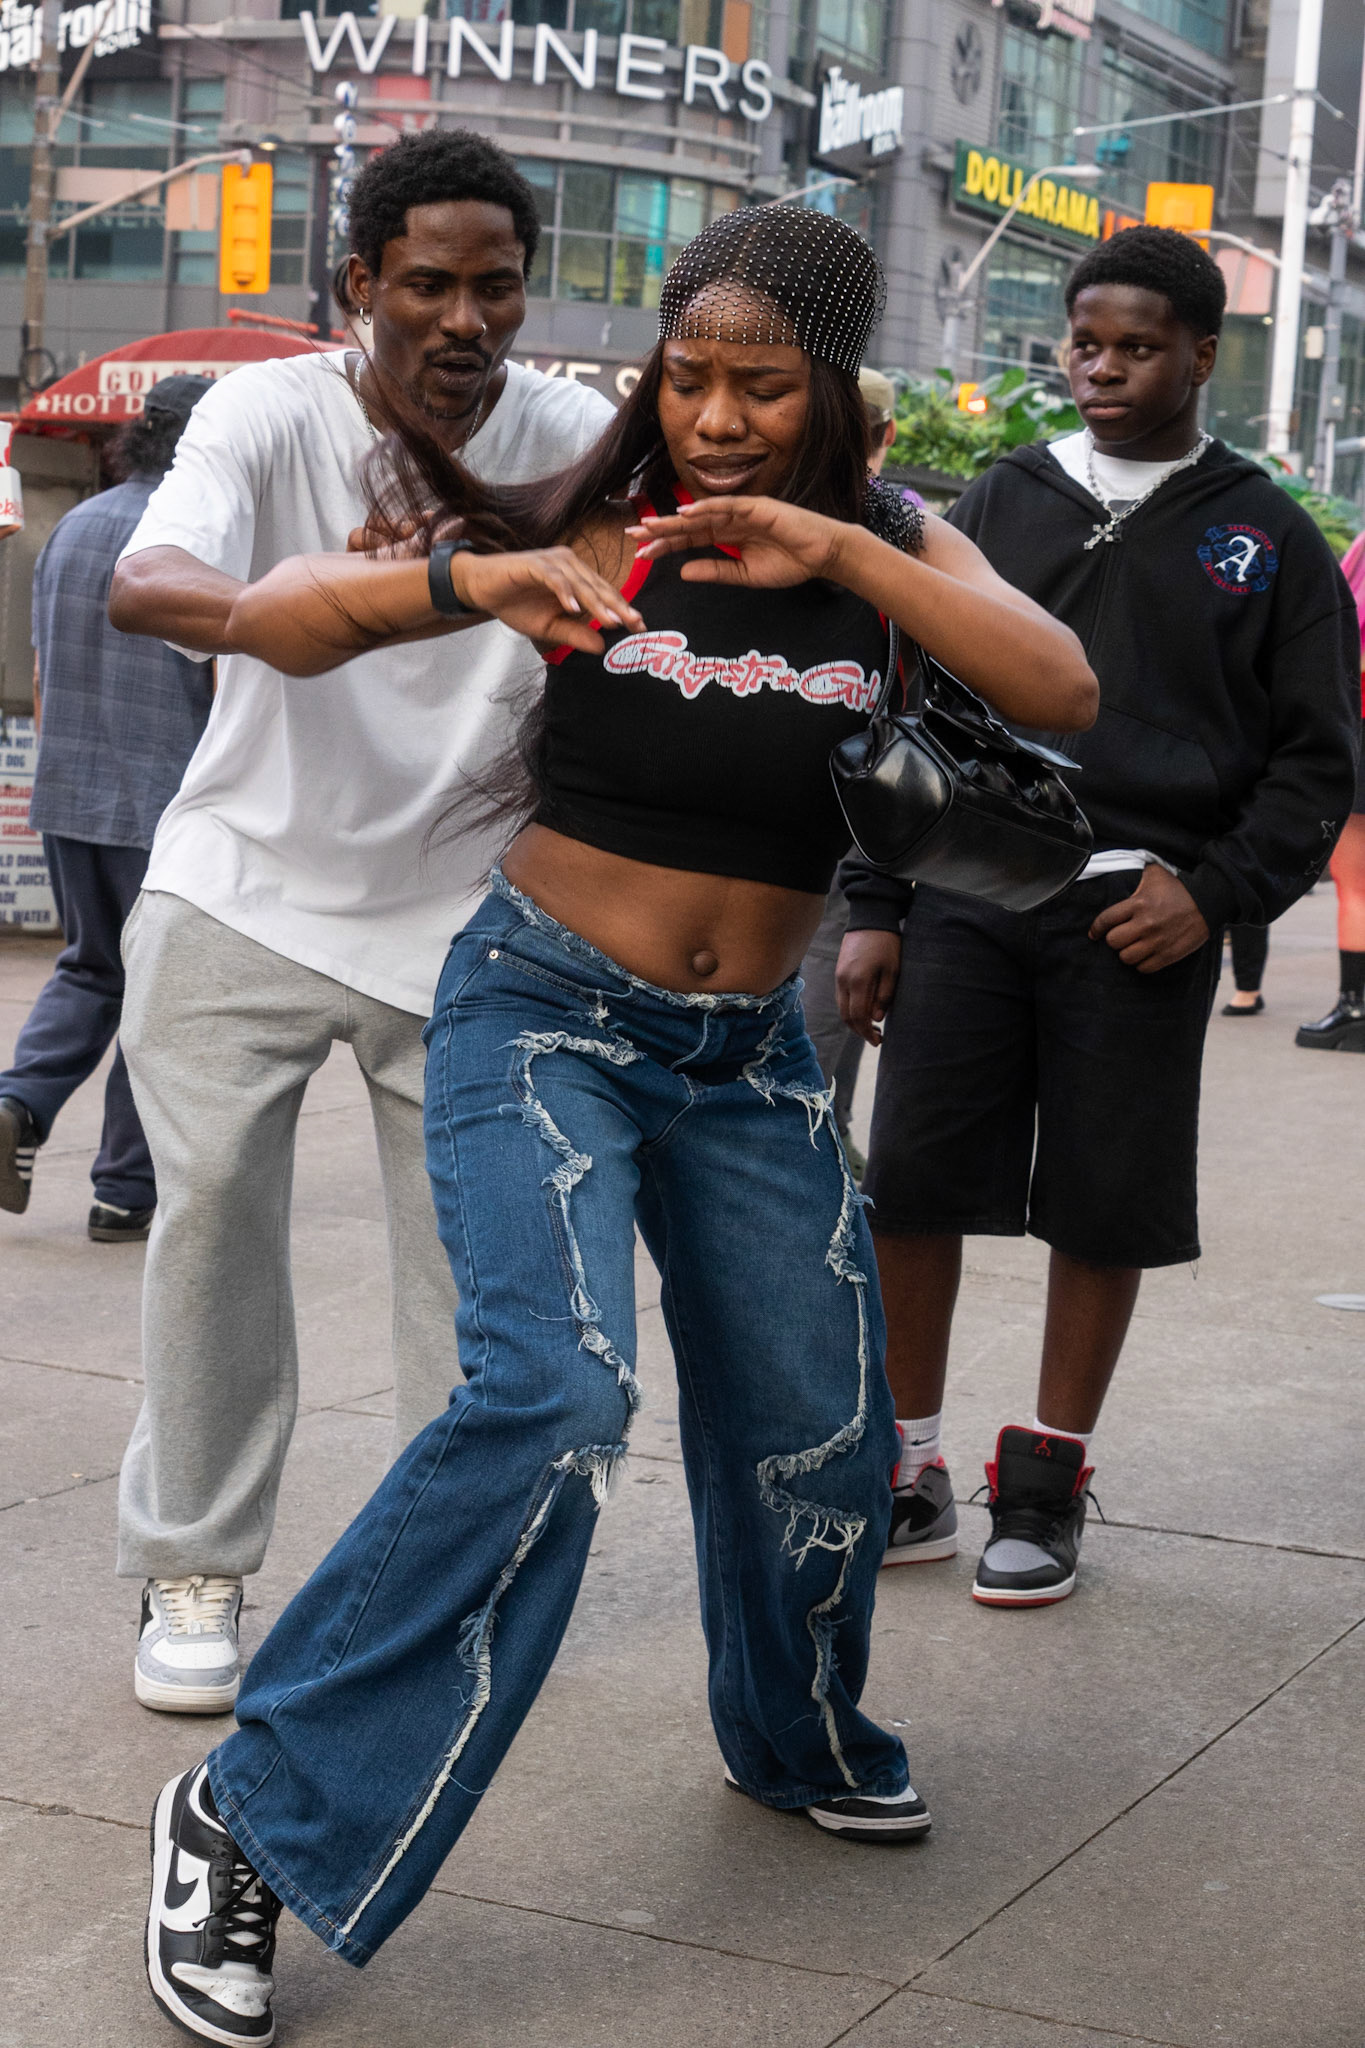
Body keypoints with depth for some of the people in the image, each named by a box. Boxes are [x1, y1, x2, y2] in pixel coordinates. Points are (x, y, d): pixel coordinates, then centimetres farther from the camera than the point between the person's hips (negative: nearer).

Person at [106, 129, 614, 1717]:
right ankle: (192, 1571, 9)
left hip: (466, 918, 1)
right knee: (214, 1200, -6)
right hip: (247, 889, -1)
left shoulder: (573, 441, -9)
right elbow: (142, 585, -32)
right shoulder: (271, 414, -14)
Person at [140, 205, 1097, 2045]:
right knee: (555, 1396, -24)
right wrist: (462, 583, -30)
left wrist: (838, 553, -26)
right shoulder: (594, 535, -7)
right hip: (545, 1014, -4)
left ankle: (799, 1740, 44)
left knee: (818, 1427, 12)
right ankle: (257, 1816, -15)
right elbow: (274, 619, -11)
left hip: (749, 1056, 5)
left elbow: (1063, 692, -17)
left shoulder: (891, 548, 1)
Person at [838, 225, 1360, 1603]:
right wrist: (872, 908, 6)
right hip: (967, 897, 2)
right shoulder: (999, 505, 12)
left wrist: (1216, 895, -8)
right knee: (909, 1181, -2)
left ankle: (1046, 1488, 19)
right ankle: (907, 1475, 13)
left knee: (1104, 1207, 4)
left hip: (1137, 918, -2)